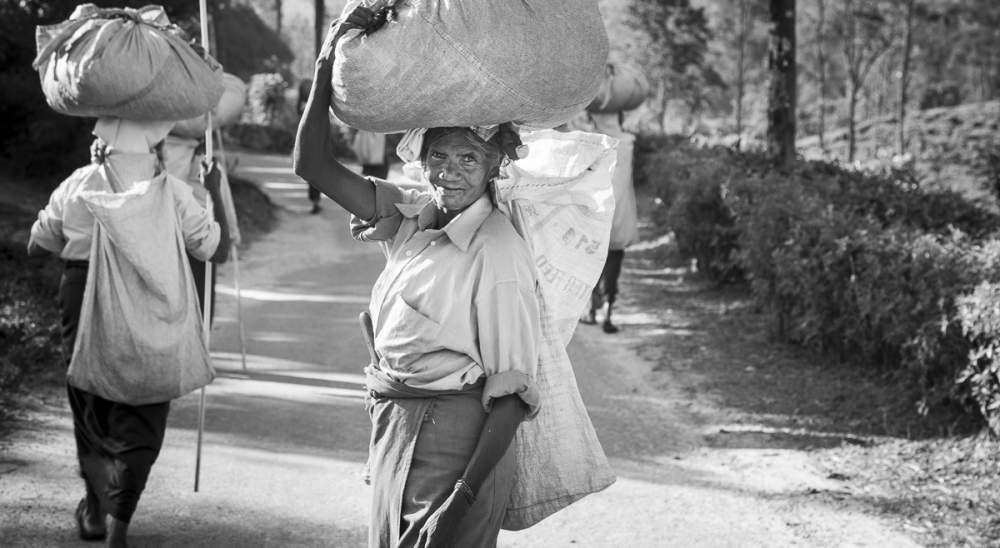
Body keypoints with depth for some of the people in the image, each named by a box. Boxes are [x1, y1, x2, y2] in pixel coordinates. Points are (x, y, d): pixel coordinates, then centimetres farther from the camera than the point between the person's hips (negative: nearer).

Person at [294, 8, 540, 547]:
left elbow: (513, 394, -19)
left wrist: (463, 498, -23)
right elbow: (313, 166, 0)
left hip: (456, 439, -7)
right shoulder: (411, 215, 0)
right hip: (394, 424, 7)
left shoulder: (499, 257, -19)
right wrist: (327, 64, -10)